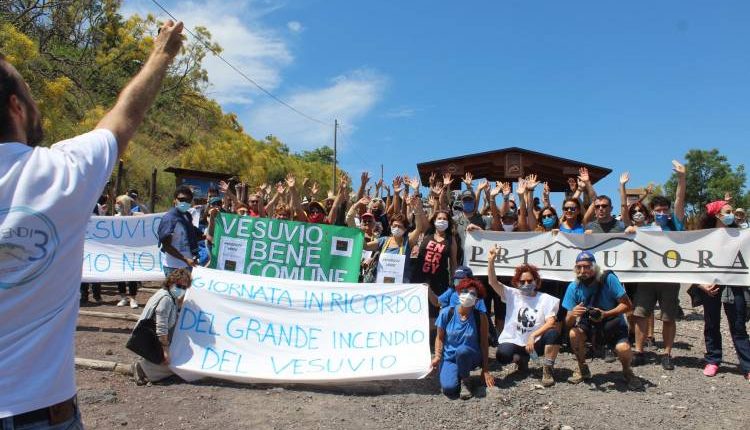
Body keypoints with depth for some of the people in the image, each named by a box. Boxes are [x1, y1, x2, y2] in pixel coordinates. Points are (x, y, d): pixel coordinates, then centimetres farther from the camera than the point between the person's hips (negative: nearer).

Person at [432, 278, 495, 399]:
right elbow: (440, 338, 1)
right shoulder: (446, 313, -9)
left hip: (470, 357, 0)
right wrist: (437, 356, -15)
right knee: (449, 389, -26)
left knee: (462, 349, -37)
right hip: (449, 358, 1)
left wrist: (485, 371, -8)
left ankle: (465, 382, -8)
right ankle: (456, 375, 12)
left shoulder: (480, 317, -12)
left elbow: (484, 343, -7)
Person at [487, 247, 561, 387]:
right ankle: (521, 359, 9)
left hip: (536, 342, -1)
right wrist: (491, 260, -26)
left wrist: (533, 335, -26)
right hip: (513, 342, 1)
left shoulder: (546, 299, -2)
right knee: (502, 356, -30)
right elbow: (493, 282, -11)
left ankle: (547, 369, -11)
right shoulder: (512, 295, 1)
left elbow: (551, 322, -13)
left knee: (553, 333, -31)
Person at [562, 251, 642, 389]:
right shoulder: (573, 287, -13)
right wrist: (572, 315, -37)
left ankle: (627, 371, 7)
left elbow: (627, 305, -18)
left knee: (623, 348, -30)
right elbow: (568, 323, -12)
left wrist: (605, 314, -32)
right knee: (574, 333, -27)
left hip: (614, 326, -2)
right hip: (590, 326, 2)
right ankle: (582, 370, -1)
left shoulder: (608, 279, -20)